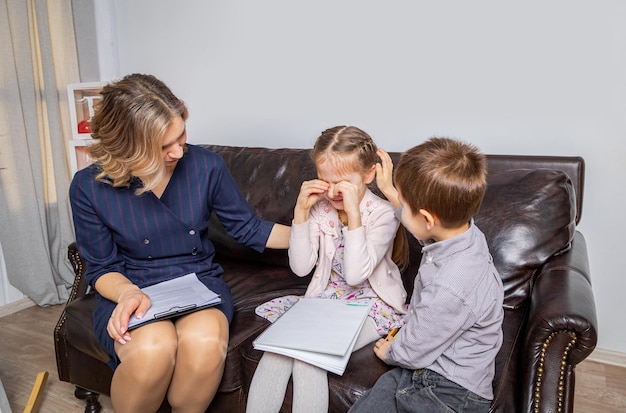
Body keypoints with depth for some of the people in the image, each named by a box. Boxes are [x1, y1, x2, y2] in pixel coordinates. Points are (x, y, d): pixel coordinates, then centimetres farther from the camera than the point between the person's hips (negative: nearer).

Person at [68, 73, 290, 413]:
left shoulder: (205, 165, -8)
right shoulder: (89, 187, -9)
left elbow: (247, 229, 3)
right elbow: (101, 268, 0)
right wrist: (129, 293, -22)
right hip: (129, 288, 0)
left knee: (204, 344, -34)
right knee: (152, 350, -35)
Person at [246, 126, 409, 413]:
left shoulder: (383, 214, -14)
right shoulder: (320, 206, -2)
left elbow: (355, 275, -25)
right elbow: (301, 267, -6)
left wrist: (353, 211, -30)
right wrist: (301, 210, -14)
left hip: (370, 304, -4)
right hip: (325, 297, 4)